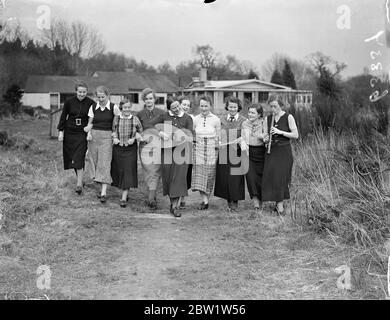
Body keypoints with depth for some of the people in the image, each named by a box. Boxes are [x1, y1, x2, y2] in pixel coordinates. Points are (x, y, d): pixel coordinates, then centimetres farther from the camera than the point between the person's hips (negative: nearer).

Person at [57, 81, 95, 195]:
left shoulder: (91, 103, -5)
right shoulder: (69, 102, -2)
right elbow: (63, 117, 5)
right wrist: (61, 131, 1)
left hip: (83, 134, -3)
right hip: (69, 133, 3)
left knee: (79, 158, -12)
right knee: (71, 157, 8)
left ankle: (79, 184, -12)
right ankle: (79, 178, 26)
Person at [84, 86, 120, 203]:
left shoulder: (114, 108, -3)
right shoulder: (93, 107, 5)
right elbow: (90, 123, 10)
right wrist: (89, 132, -8)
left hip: (107, 137, -3)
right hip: (94, 136, 3)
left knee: (105, 164, -10)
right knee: (95, 162, 5)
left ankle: (103, 193, -11)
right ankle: (102, 187, 21)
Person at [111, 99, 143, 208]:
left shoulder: (135, 119, -2)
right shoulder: (116, 119, 1)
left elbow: (140, 132, 9)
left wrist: (134, 138, -7)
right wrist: (114, 138, -4)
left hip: (131, 149, -2)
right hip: (118, 148, 2)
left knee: (128, 172, -7)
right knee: (118, 171, 9)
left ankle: (124, 198, -3)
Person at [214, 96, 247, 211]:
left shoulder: (243, 120, 0)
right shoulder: (222, 119, 11)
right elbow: (219, 135, 15)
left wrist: (241, 139, -24)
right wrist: (218, 142, -1)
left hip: (236, 154, -3)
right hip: (224, 153, 3)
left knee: (236, 178, -3)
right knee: (224, 177, 4)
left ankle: (235, 202, 9)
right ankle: (229, 201, 16)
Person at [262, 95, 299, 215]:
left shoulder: (288, 117, -5)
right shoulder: (268, 118, 9)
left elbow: (295, 135, -9)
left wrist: (280, 132, -18)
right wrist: (266, 138, -4)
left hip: (284, 151, -4)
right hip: (271, 151, 4)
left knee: (281, 177, -7)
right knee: (271, 177, 0)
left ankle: (280, 204, 1)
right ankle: (279, 205, 10)